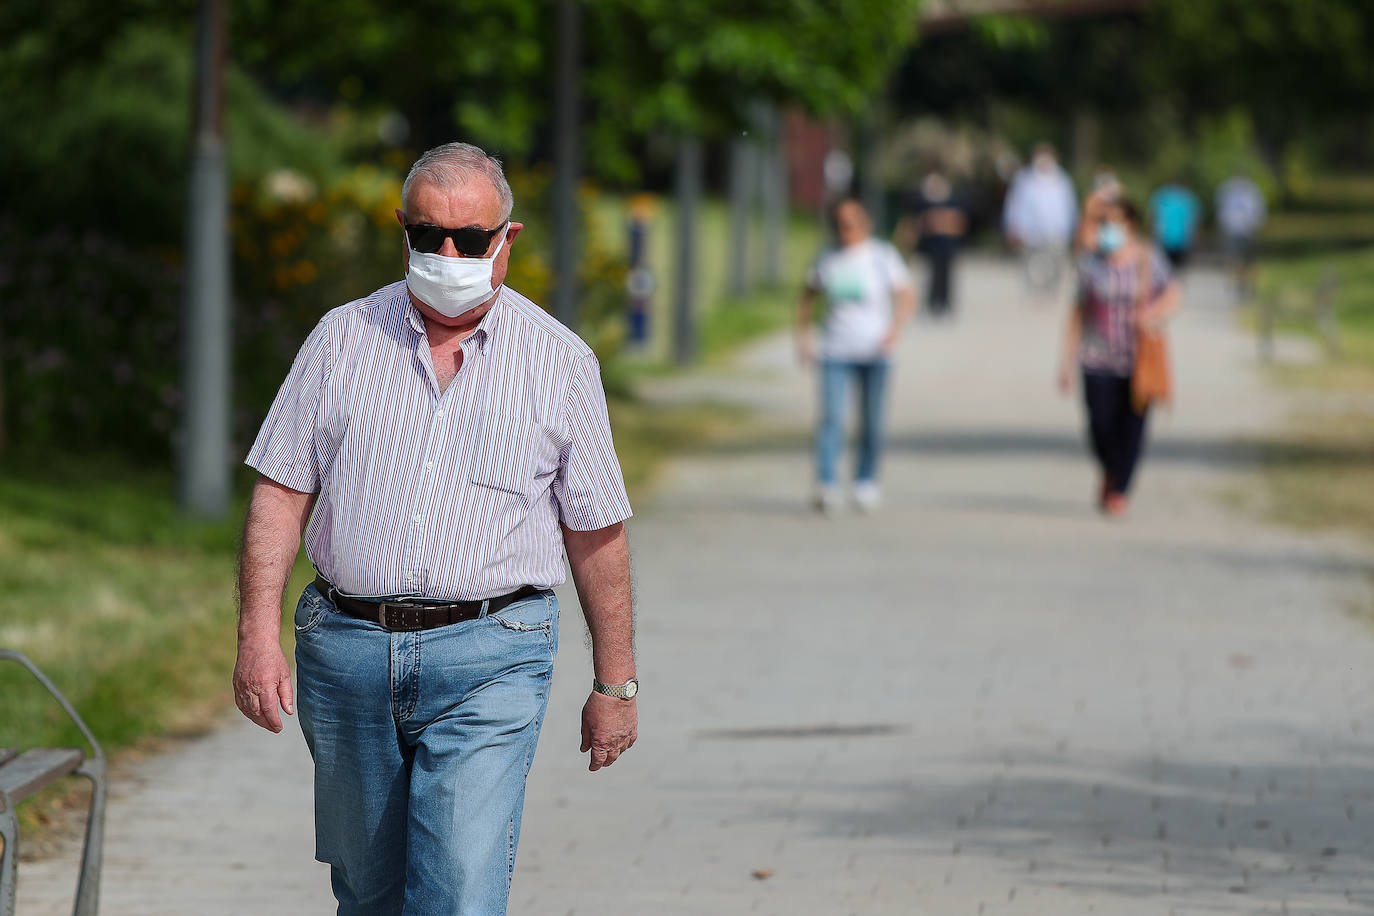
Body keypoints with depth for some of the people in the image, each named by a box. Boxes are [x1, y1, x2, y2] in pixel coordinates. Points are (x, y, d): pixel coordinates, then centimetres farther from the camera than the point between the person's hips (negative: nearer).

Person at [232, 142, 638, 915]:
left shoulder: (560, 362, 3)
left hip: (490, 660, -3)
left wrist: (615, 682, 8)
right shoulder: (343, 339, 6)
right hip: (348, 648, 3)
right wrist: (259, 637, -6)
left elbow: (598, 533, 7)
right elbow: (282, 494, 5)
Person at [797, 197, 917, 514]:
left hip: (874, 351, -1)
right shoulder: (827, 259, 6)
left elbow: (907, 297, -4)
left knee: (872, 424, 5)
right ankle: (826, 485, -22)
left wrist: (894, 330, -18)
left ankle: (866, 482, 24)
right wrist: (803, 335, 10)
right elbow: (808, 296, 19)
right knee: (831, 417, -14)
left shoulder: (882, 256, -2)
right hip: (836, 353, 1)